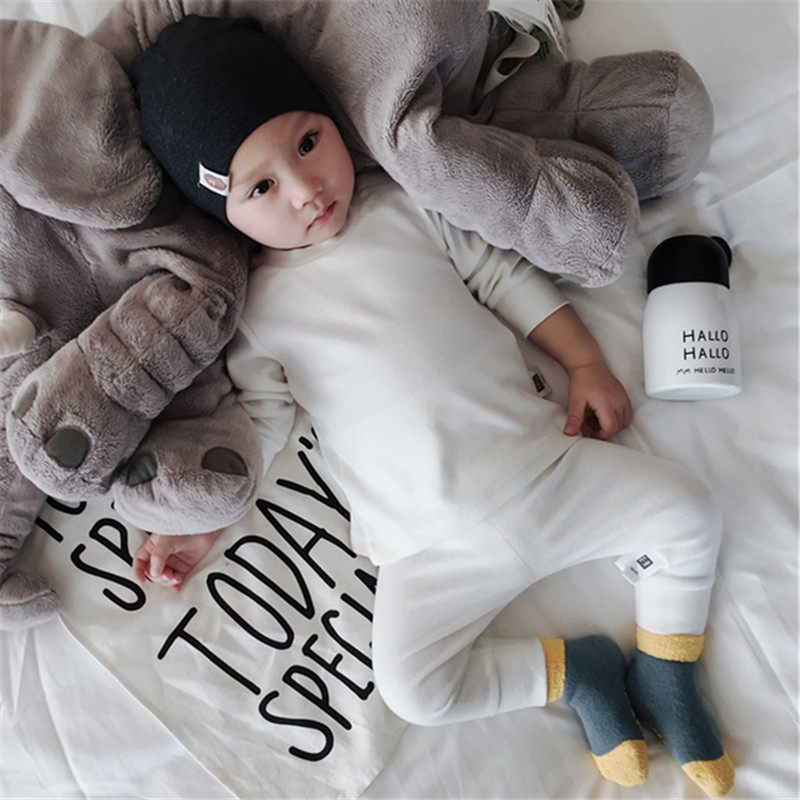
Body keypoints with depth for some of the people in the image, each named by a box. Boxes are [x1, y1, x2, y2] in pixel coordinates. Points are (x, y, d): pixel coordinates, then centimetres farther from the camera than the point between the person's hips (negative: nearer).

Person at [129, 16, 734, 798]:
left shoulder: (408, 204, 2)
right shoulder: (254, 307, 0)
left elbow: (508, 277, 8)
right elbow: (251, 420, 4)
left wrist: (586, 364, 4)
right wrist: (195, 522, -3)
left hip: (541, 460, 1)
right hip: (431, 543, 0)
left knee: (688, 508, -5)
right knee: (413, 688, -12)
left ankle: (663, 677, 17)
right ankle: (572, 669, 9)